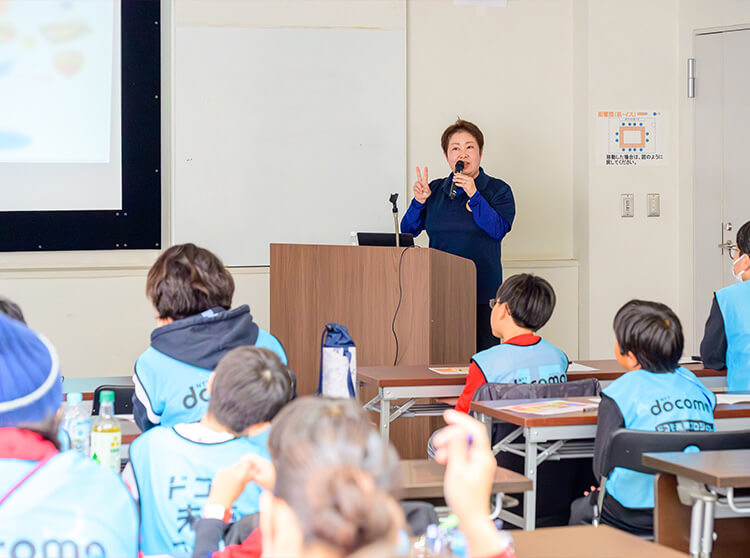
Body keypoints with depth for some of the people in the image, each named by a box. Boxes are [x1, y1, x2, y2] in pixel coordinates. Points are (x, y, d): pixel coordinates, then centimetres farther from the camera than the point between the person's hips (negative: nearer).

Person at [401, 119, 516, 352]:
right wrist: (419, 201, -5)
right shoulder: (435, 190, 14)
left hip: (482, 291, -3)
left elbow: (499, 229, -10)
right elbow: (408, 231, 12)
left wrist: (473, 195, -16)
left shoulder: (498, 190, 6)